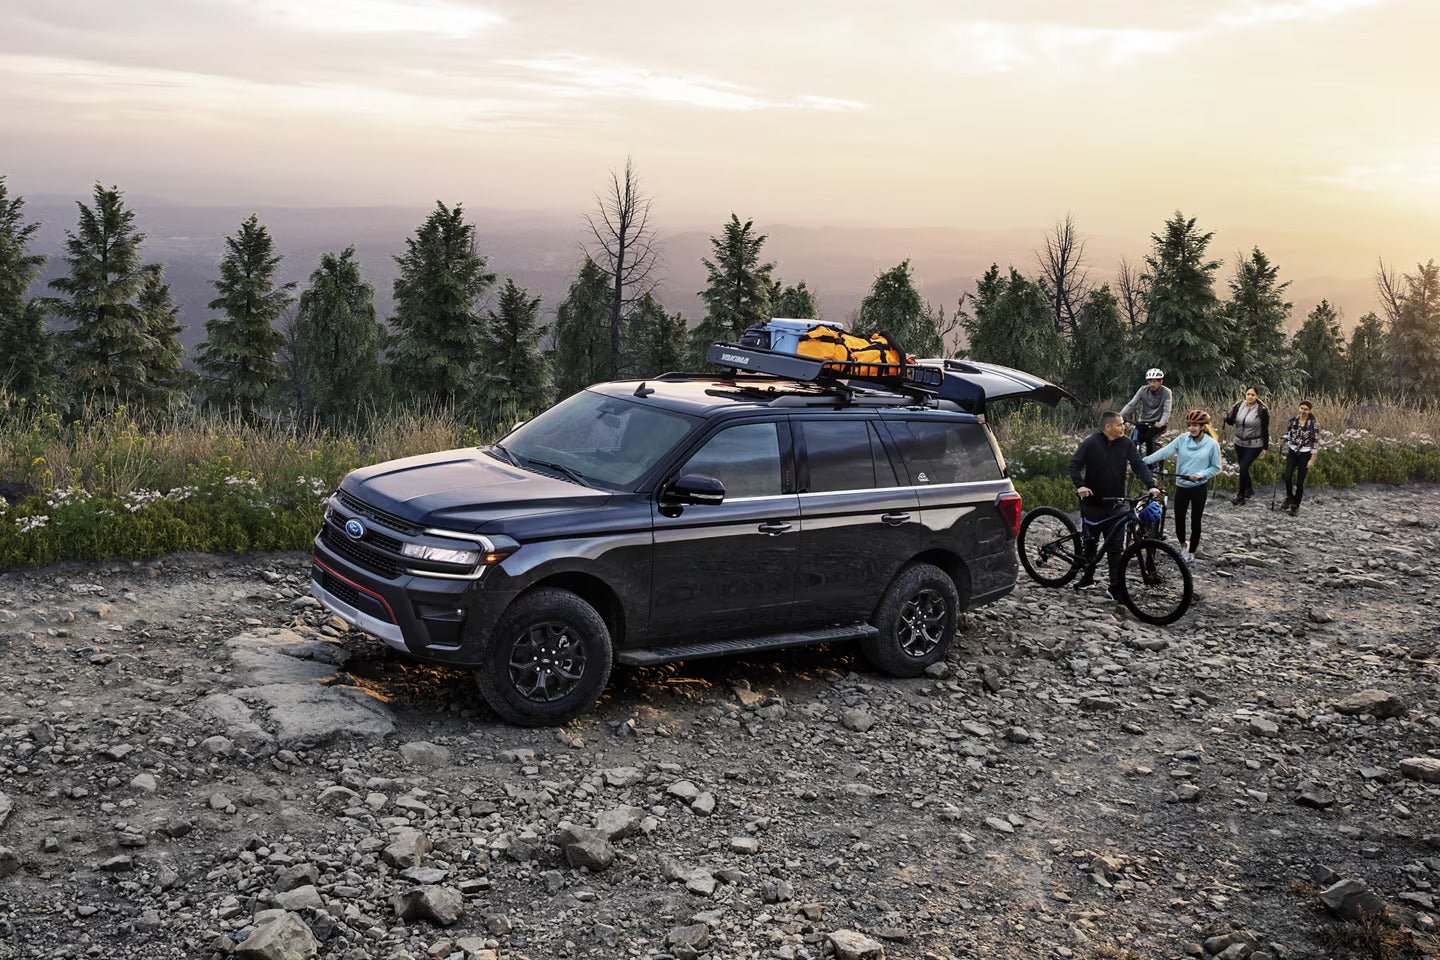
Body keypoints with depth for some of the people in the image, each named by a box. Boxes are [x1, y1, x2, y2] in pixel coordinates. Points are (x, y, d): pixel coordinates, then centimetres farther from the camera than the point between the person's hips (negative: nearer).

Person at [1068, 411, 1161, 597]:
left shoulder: (1125, 444, -1)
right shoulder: (1091, 443, -10)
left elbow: (1139, 465, -3)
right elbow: (1075, 465, -11)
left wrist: (1151, 486, -18)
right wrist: (1080, 486, -26)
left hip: (1115, 504, 2)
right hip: (1093, 503, -1)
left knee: (1115, 547, -2)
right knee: (1090, 542, 14)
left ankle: (1115, 586, 3)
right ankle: (1088, 576, 33)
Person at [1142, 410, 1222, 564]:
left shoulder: (1212, 444, -8)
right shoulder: (1182, 439, -4)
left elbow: (1216, 468, -3)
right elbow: (1164, 452, -13)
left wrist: (1200, 474, -20)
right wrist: (1143, 461, -25)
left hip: (1199, 487, -2)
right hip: (1181, 486, 2)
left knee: (1195, 521, 4)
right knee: (1179, 518, 9)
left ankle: (1191, 551, 23)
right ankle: (1182, 545, 37)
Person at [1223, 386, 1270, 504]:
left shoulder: (1262, 410, -14)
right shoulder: (1238, 406, -3)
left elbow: (1265, 430, -8)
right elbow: (1231, 422, 6)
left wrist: (1265, 448, -6)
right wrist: (1227, 417, -18)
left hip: (1254, 445, -5)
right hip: (1239, 443, 5)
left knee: (1243, 468, -11)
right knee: (1243, 467, 14)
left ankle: (1241, 495, 5)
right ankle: (1249, 490, 37)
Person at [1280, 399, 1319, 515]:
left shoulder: (1313, 424, -12)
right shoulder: (1293, 419, -2)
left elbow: (1316, 442, -8)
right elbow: (1288, 431, 16)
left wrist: (1312, 459, -10)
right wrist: (1284, 439, -6)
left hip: (1305, 454, -3)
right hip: (1292, 452, 3)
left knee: (1300, 481, 1)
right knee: (1287, 477, -12)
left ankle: (1295, 506, 16)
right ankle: (1289, 498, 15)